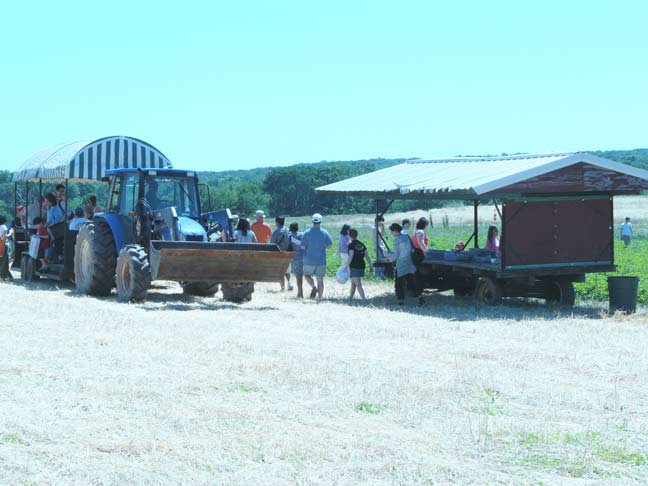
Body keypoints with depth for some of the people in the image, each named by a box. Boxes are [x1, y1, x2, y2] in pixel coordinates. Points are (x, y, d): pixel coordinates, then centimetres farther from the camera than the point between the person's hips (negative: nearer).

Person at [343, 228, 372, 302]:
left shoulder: (351, 245, -10)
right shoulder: (361, 244, 9)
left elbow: (351, 257, -18)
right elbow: (367, 256, 8)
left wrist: (346, 266, -14)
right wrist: (370, 265, 14)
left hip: (354, 267, -7)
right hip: (361, 266, 7)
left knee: (358, 285, -9)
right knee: (353, 283, 23)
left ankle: (364, 299, -19)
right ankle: (350, 297, 34)